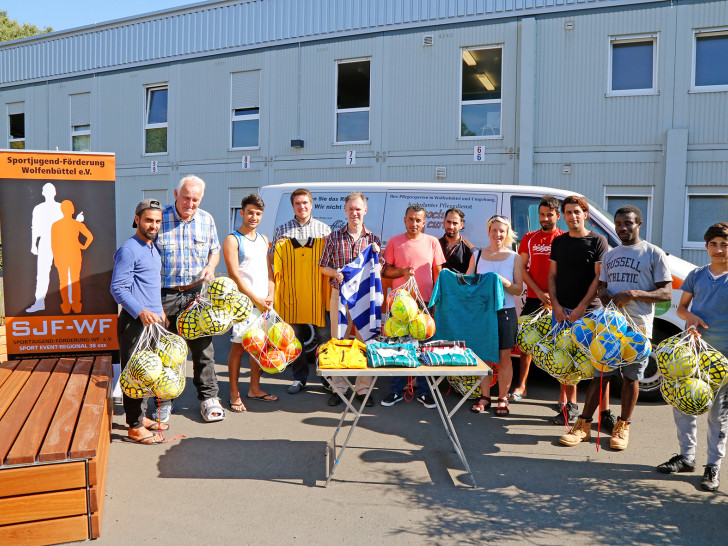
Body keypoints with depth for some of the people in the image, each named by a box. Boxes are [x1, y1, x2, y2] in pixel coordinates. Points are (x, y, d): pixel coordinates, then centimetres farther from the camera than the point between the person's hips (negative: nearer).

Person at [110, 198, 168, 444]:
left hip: (152, 320, 9)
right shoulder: (129, 249, -13)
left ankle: (141, 416, 29)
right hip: (134, 322, -9)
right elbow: (118, 289, -18)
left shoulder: (153, 248, 15)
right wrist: (141, 312, -27)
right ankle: (135, 427, 7)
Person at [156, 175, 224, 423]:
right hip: (165, 294, -2)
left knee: (203, 347, 6)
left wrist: (210, 267, -4)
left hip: (197, 293, 2)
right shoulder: (159, 218, -5)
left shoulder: (207, 220, 5)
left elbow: (214, 250, 19)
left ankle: (208, 397, 20)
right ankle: (164, 400, 22)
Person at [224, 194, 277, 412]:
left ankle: (254, 389, 24)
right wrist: (256, 299, -13)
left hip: (264, 302, 6)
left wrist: (270, 296, 2)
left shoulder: (263, 239, 16)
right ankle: (234, 395, 6)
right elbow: (234, 275, -11)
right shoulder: (232, 240, -5)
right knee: (238, 347, -2)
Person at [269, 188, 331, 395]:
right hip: (292, 292, 1)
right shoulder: (282, 230, 12)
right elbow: (271, 259, 13)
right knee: (295, 335, 4)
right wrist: (277, 249, -8)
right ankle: (299, 377, 16)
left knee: (322, 335, 1)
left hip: (317, 292, -1)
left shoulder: (324, 229, 10)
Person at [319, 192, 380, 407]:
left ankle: (364, 389, 15)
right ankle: (338, 388, 17)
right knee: (337, 340, 5)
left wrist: (376, 255, -11)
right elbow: (323, 267, 8)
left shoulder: (373, 238, 6)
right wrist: (336, 273, -12)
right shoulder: (334, 237, 4)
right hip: (339, 294, 0)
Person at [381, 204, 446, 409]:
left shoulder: (432, 242, 6)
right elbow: (385, 271, 5)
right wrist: (402, 271, -14)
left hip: (425, 302, 1)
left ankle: (423, 391, 18)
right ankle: (396, 390, 17)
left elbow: (438, 272, 10)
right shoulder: (394, 242, 3)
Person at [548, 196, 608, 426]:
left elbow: (599, 278, -7)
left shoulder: (597, 241, -2)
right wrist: (556, 305, -2)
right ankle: (570, 405, 18)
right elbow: (552, 275, 12)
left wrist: (581, 308, -13)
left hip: (589, 311, -4)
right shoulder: (559, 242, 12)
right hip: (562, 310, 4)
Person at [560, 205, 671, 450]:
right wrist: (603, 293, -2)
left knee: (631, 376, 6)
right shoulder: (610, 256, 16)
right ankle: (584, 425, 10)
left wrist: (633, 294, -19)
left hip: (637, 326, -4)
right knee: (599, 374, 5)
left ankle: (623, 426, 20)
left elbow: (666, 293, -4)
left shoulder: (654, 253, 0)